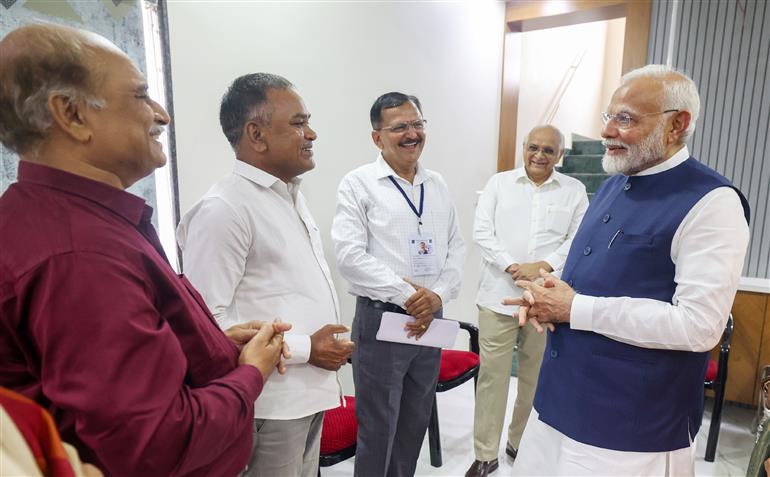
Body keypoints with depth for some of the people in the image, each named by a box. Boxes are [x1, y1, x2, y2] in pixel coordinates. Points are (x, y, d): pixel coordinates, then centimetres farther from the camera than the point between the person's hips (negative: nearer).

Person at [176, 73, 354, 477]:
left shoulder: (292, 196, 11)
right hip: (270, 403, -8)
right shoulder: (223, 209, -19)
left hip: (310, 391, 8)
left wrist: (326, 347, 9)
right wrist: (304, 348, -19)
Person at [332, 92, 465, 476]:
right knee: (378, 427, 10)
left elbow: (456, 249, 7)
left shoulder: (438, 186, 9)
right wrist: (407, 294, -19)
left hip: (431, 319, 5)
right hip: (381, 319, -5)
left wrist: (438, 295, -9)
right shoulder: (359, 184, -7)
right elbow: (350, 255, -16)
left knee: (416, 422, 20)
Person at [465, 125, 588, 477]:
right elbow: (482, 231, -1)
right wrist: (512, 267, -13)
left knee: (536, 377, 12)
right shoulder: (499, 182, 7)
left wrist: (543, 266, -14)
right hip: (499, 295, -1)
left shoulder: (575, 191, 9)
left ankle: (521, 444, 33)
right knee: (492, 375, 3)